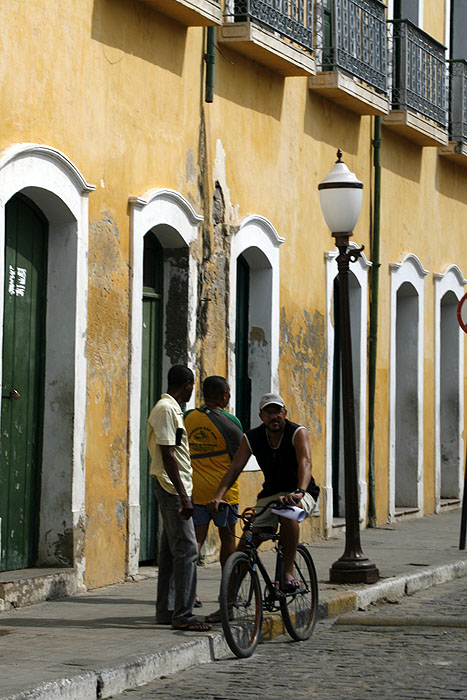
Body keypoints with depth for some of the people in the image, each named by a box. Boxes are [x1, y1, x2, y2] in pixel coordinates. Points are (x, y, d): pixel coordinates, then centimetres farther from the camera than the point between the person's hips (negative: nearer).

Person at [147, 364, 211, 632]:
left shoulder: (172, 409, 18)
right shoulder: (166, 409, -14)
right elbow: (168, 455, -20)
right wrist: (183, 496, -22)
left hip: (176, 489, 10)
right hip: (173, 488, -10)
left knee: (171, 551, 11)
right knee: (186, 550, -12)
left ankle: (166, 611, 15)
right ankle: (183, 615, -12)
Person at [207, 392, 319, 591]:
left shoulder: (298, 433, -15)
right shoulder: (251, 438, -4)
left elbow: (305, 463, -32)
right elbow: (234, 469, -10)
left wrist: (299, 492, -51)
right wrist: (218, 496, -28)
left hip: (303, 494, -4)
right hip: (270, 494, 4)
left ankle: (289, 572, -31)